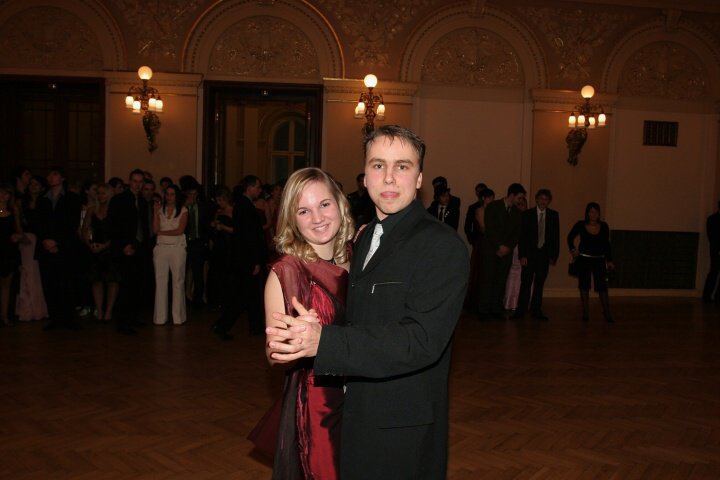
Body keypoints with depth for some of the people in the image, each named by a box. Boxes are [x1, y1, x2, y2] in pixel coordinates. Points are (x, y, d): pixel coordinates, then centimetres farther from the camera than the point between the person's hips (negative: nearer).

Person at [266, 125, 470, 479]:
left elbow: (421, 341, -27)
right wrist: (301, 340, -3)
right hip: (355, 417, 7)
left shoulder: (443, 246, -18)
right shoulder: (364, 239, 8)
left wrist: (324, 341, -35)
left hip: (403, 432, -7)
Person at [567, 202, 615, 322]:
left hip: (599, 260, 1)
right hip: (584, 259, 0)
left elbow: (606, 244, 7)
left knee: (602, 286, -3)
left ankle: (607, 313, 3)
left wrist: (609, 260, 5)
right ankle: (585, 312, 12)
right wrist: (572, 249, -6)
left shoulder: (604, 226, 0)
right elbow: (570, 237, 10)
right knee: (584, 286, 3)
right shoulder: (580, 225, -5)